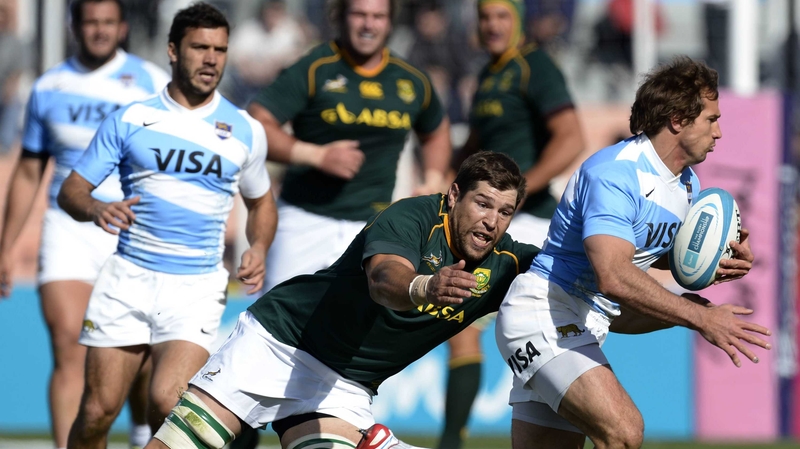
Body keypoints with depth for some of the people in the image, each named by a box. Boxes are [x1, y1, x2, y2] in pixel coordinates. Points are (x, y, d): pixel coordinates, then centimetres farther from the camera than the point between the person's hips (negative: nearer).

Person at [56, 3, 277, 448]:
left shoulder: (246, 131, 7)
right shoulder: (130, 119, 3)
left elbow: (261, 202, 22)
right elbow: (71, 189, 4)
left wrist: (258, 250, 2)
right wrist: (96, 208, -19)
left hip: (198, 289, -1)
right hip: (128, 278, 1)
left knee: (168, 403, -21)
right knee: (97, 410, -2)